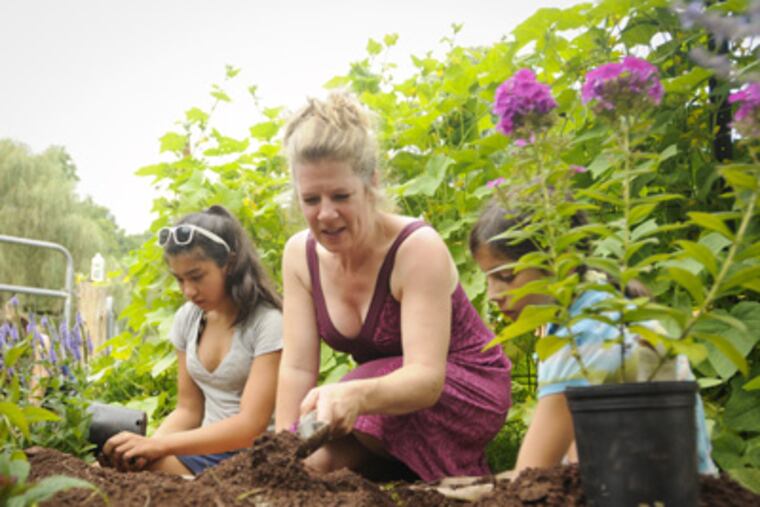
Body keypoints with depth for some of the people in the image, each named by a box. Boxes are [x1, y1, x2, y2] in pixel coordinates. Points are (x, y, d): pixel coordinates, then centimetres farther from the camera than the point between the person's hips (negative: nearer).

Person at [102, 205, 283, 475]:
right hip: (208, 447, 5)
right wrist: (147, 446, -12)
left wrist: (158, 445, -25)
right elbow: (188, 410, 9)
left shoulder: (267, 322, -15)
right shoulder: (187, 319, 5)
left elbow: (250, 425, -19)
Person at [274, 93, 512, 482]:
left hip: (465, 388, -6)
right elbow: (297, 367, -13)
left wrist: (356, 395, -58)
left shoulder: (418, 249, -27)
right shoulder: (300, 254, -9)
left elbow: (427, 376, -37)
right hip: (384, 387, 7)